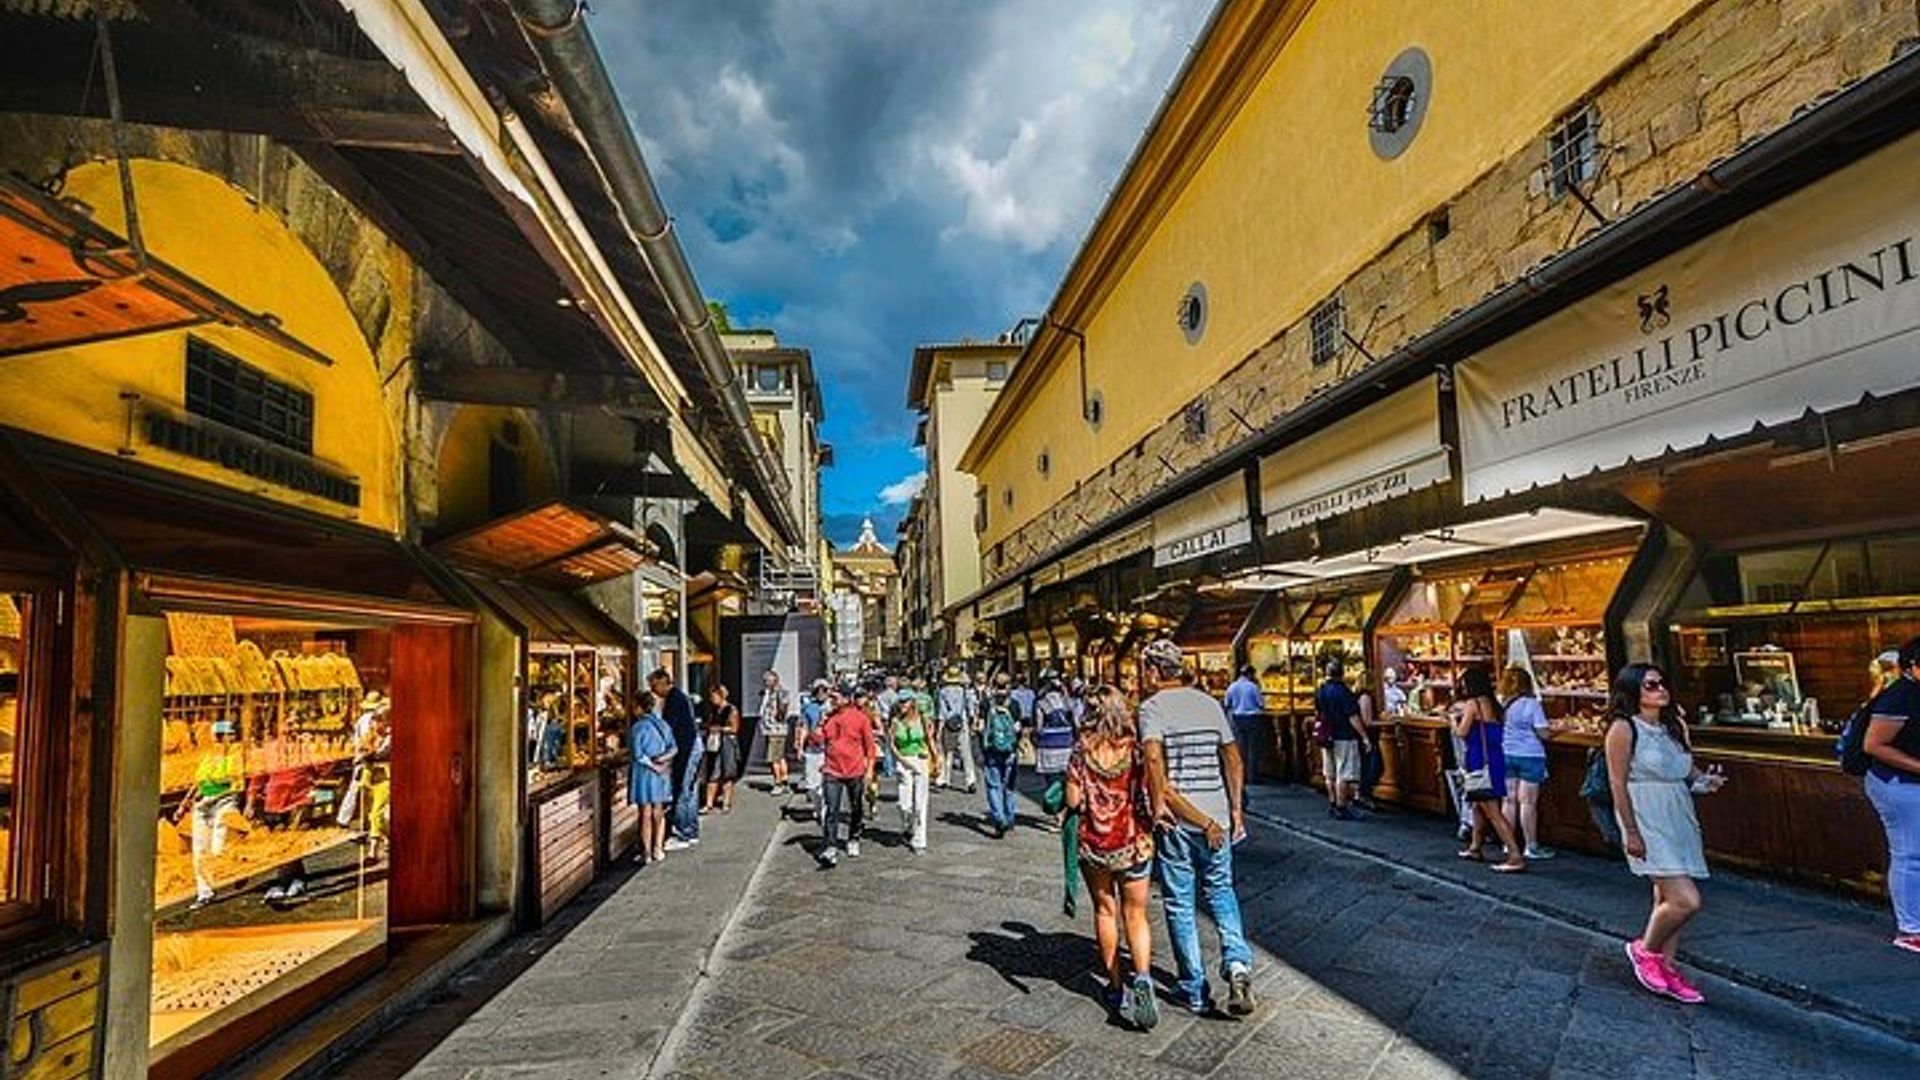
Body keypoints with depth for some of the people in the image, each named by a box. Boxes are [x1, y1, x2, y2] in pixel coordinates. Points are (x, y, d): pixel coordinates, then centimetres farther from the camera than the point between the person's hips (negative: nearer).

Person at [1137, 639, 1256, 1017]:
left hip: (1176, 819, -4)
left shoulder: (1153, 706, -7)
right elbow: (1233, 760, 11)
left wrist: (1158, 804, -18)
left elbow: (1154, 757, -25)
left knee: (1180, 904, 8)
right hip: (1215, 815, 5)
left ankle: (1197, 994, 15)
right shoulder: (1210, 704, 9)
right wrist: (1235, 808, 16)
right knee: (1221, 891, 21)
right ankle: (1237, 962, 1)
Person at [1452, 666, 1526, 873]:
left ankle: (1516, 855, -12)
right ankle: (1476, 847, 33)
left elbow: (1462, 732, -14)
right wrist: (1462, 712, 19)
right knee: (1478, 805, 22)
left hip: (1481, 760, -9)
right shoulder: (1492, 704, 13)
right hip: (1494, 757, 9)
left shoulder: (1473, 703, -11)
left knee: (1492, 811, -8)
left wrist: (1453, 721, 7)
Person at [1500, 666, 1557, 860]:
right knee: (1528, 801, 0)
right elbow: (1544, 733, -12)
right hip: (1530, 756, -4)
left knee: (1510, 799, 11)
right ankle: (1532, 846, 6)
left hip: (1506, 755, 4)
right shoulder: (1531, 704, -12)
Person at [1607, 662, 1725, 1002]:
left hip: (1679, 817, 7)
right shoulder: (1623, 728, -11)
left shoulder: (1676, 725, 11)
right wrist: (1631, 832, -15)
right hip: (1647, 820, -7)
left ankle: (1666, 969, 24)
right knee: (1687, 901, -12)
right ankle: (1644, 950, 11)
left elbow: (1687, 769, 21)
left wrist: (1704, 780, -2)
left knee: (1667, 898, 12)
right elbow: (1618, 784, -12)